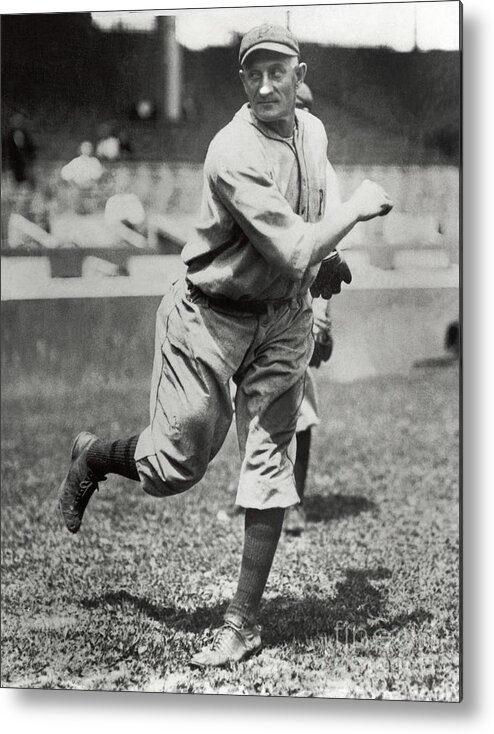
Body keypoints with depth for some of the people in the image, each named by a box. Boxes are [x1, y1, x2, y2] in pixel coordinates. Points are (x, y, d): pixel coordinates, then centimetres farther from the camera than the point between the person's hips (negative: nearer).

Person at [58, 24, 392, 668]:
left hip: (283, 322, 6)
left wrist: (326, 265, 11)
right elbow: (293, 251, -29)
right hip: (212, 318, -6)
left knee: (271, 464, 0)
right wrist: (357, 208, -18)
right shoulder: (234, 153, -23)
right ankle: (93, 455, 35)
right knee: (180, 462, 0)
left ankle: (245, 622, 9)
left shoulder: (314, 131, 4)